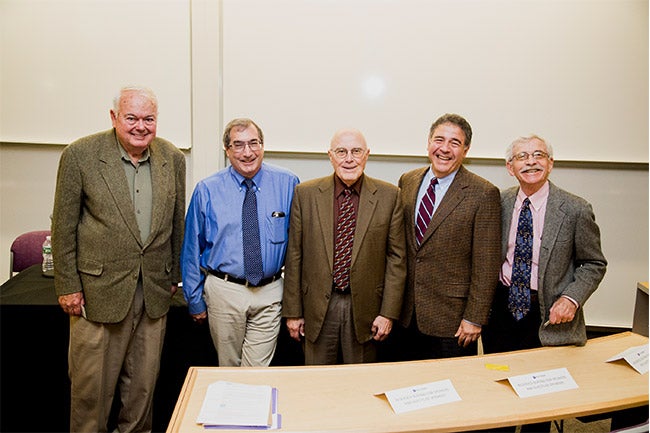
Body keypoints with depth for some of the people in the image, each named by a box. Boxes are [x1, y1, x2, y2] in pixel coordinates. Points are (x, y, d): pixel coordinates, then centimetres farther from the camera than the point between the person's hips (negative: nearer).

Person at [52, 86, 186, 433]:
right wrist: (67, 285, -5)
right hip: (100, 288, -3)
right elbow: (64, 226, -4)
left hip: (154, 290, 3)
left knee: (143, 381, 16)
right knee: (91, 381, 9)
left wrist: (174, 274, 13)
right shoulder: (80, 155, -7)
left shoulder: (173, 158, 3)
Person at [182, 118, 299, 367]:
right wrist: (195, 299, 5)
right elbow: (192, 248, 2)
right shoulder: (207, 190, -4)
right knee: (228, 368, 16)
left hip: (270, 293, 0)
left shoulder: (287, 184, -3)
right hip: (224, 291, 0)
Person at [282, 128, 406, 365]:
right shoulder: (306, 193, -2)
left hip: (365, 307, 0)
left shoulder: (389, 196, -3)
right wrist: (293, 311, 0)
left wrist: (388, 312, -4)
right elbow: (294, 255, 0)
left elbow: (396, 257, -1)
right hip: (318, 306, 0)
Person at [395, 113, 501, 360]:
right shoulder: (407, 181, 5)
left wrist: (474, 318, -11)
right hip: (407, 315, 5)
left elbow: (486, 265, -11)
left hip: (452, 321, -4)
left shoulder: (483, 194, -11)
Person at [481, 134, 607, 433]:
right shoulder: (499, 203, -1)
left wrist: (571, 298, -17)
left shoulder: (576, 210, -10)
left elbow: (594, 264, -2)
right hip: (503, 306, 3)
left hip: (547, 315, -3)